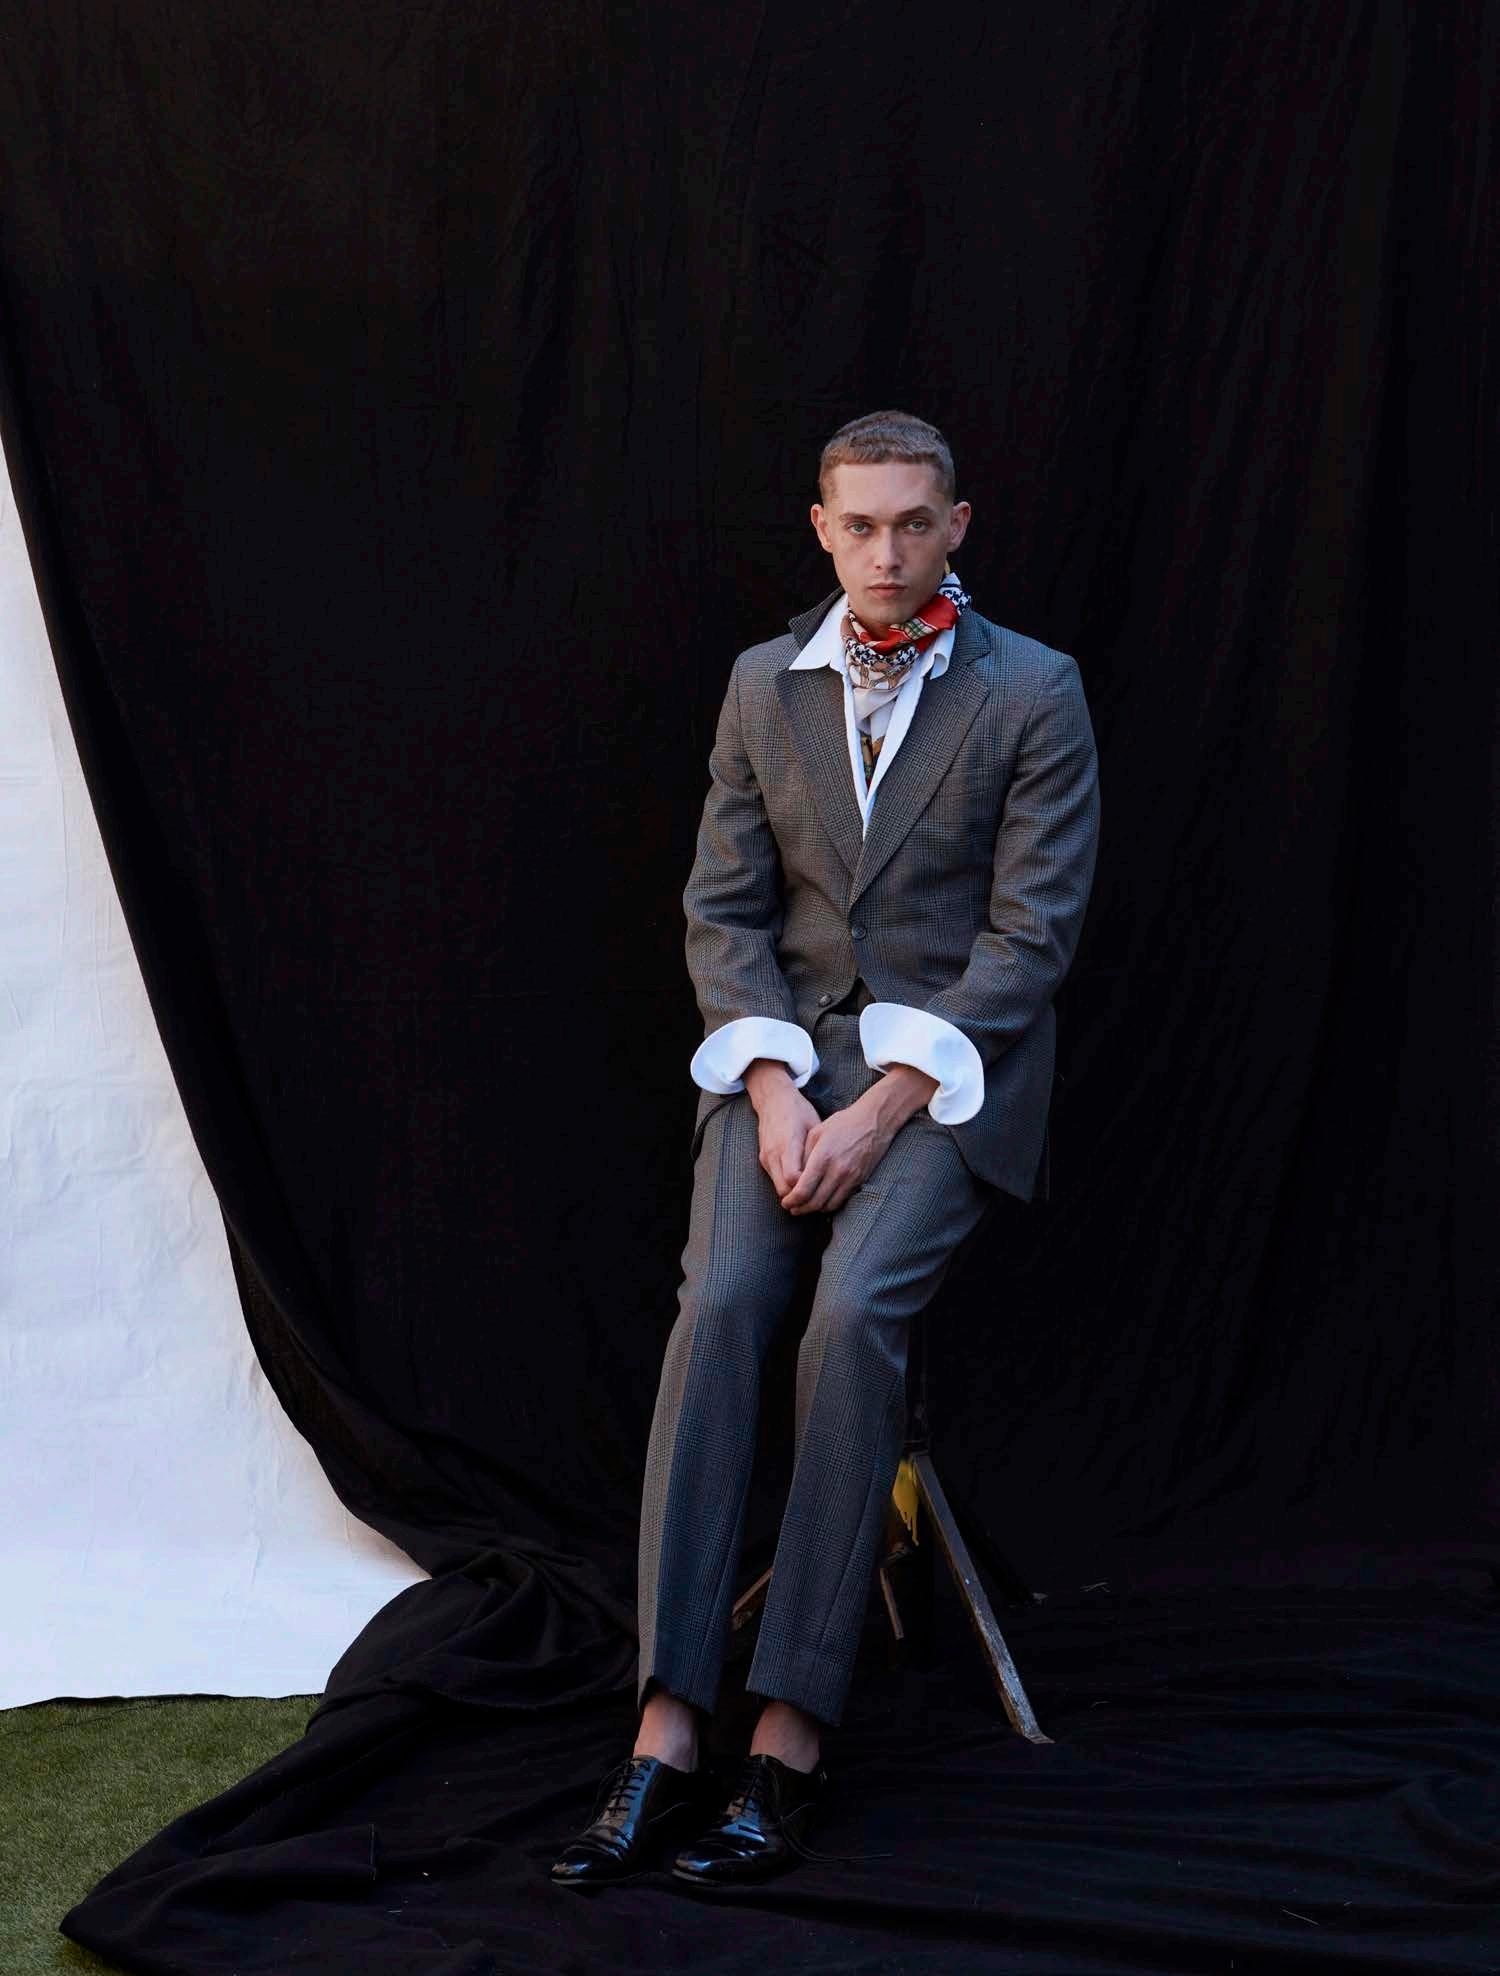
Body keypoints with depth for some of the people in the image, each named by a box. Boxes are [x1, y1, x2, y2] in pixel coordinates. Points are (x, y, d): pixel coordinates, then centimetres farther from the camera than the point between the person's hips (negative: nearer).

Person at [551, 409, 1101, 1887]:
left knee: (854, 1312, -28)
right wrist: (775, 1091, -10)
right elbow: (723, 909, 8)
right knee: (720, 1299, -23)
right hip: (783, 1047, 3)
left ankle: (789, 1742, -23)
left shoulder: (1034, 691, -1)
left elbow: (1032, 933, -7)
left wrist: (879, 1110, -16)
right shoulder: (763, 683, 10)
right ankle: (664, 1736, -24)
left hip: (951, 1059, -3)